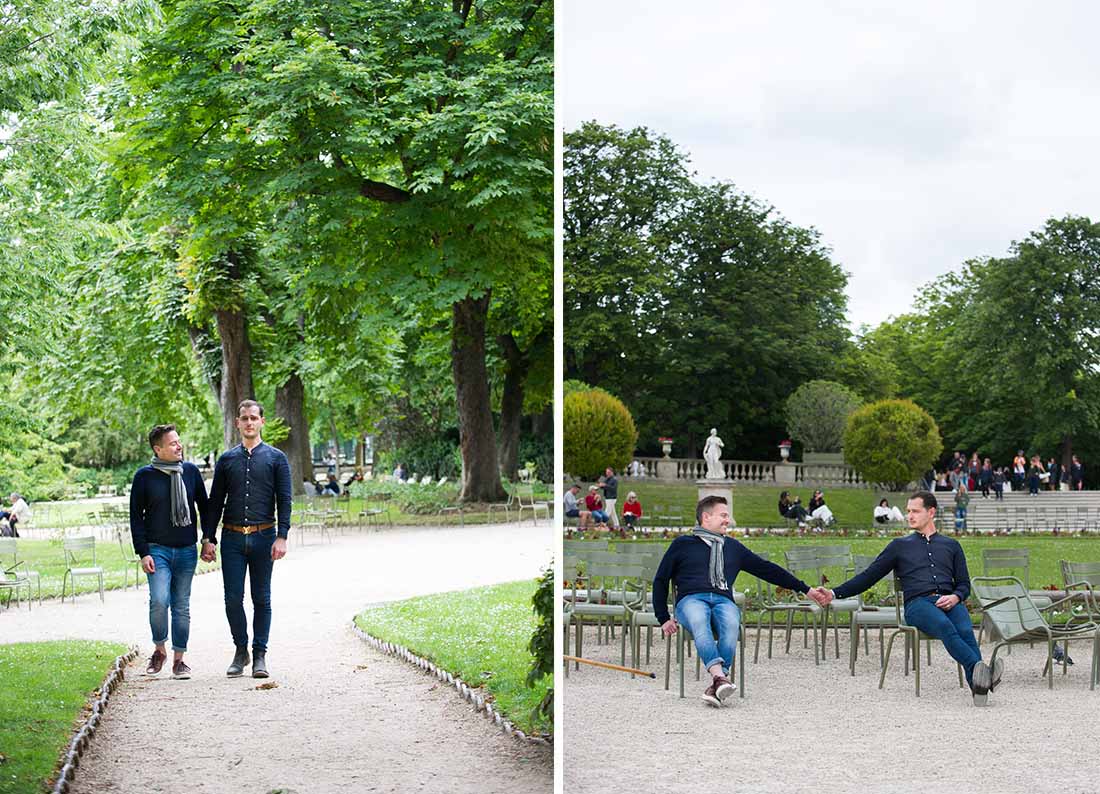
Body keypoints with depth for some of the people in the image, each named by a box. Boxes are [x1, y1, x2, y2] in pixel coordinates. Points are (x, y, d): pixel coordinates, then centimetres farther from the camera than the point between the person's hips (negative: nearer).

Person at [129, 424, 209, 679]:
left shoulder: (191, 471, 6)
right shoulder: (144, 476, -2)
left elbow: (204, 506, 16)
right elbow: (136, 516, 0)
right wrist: (143, 553, -7)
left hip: (187, 551, 3)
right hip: (157, 550, -3)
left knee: (182, 606, 6)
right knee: (159, 601, -17)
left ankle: (179, 659, 13)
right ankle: (159, 650, 5)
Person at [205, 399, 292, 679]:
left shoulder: (276, 458, 4)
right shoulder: (226, 460, 10)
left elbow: (284, 500, 0)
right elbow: (215, 502, 12)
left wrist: (281, 537, -11)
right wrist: (208, 538, 4)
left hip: (263, 538, -2)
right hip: (232, 539, 2)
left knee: (261, 599, 4)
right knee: (233, 599, 0)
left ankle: (260, 654, 11)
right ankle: (241, 651, 15)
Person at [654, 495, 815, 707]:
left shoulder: (733, 547, 31)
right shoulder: (682, 544, 21)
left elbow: (766, 569, 31)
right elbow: (661, 581, 21)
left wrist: (804, 588, 27)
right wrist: (664, 618, 10)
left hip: (723, 600, 2)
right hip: (691, 599, -2)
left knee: (731, 624, -36)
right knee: (699, 622, -39)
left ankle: (716, 685, -47)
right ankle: (720, 676, -56)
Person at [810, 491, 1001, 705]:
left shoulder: (951, 545, 26)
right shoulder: (900, 546, 24)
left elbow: (964, 584, 22)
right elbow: (868, 576, 19)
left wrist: (955, 597, -3)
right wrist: (834, 594, 8)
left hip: (949, 601, 2)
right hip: (917, 603, -2)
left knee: (965, 630, -35)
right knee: (945, 626, -38)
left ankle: (977, 683, -55)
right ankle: (981, 670, -57)